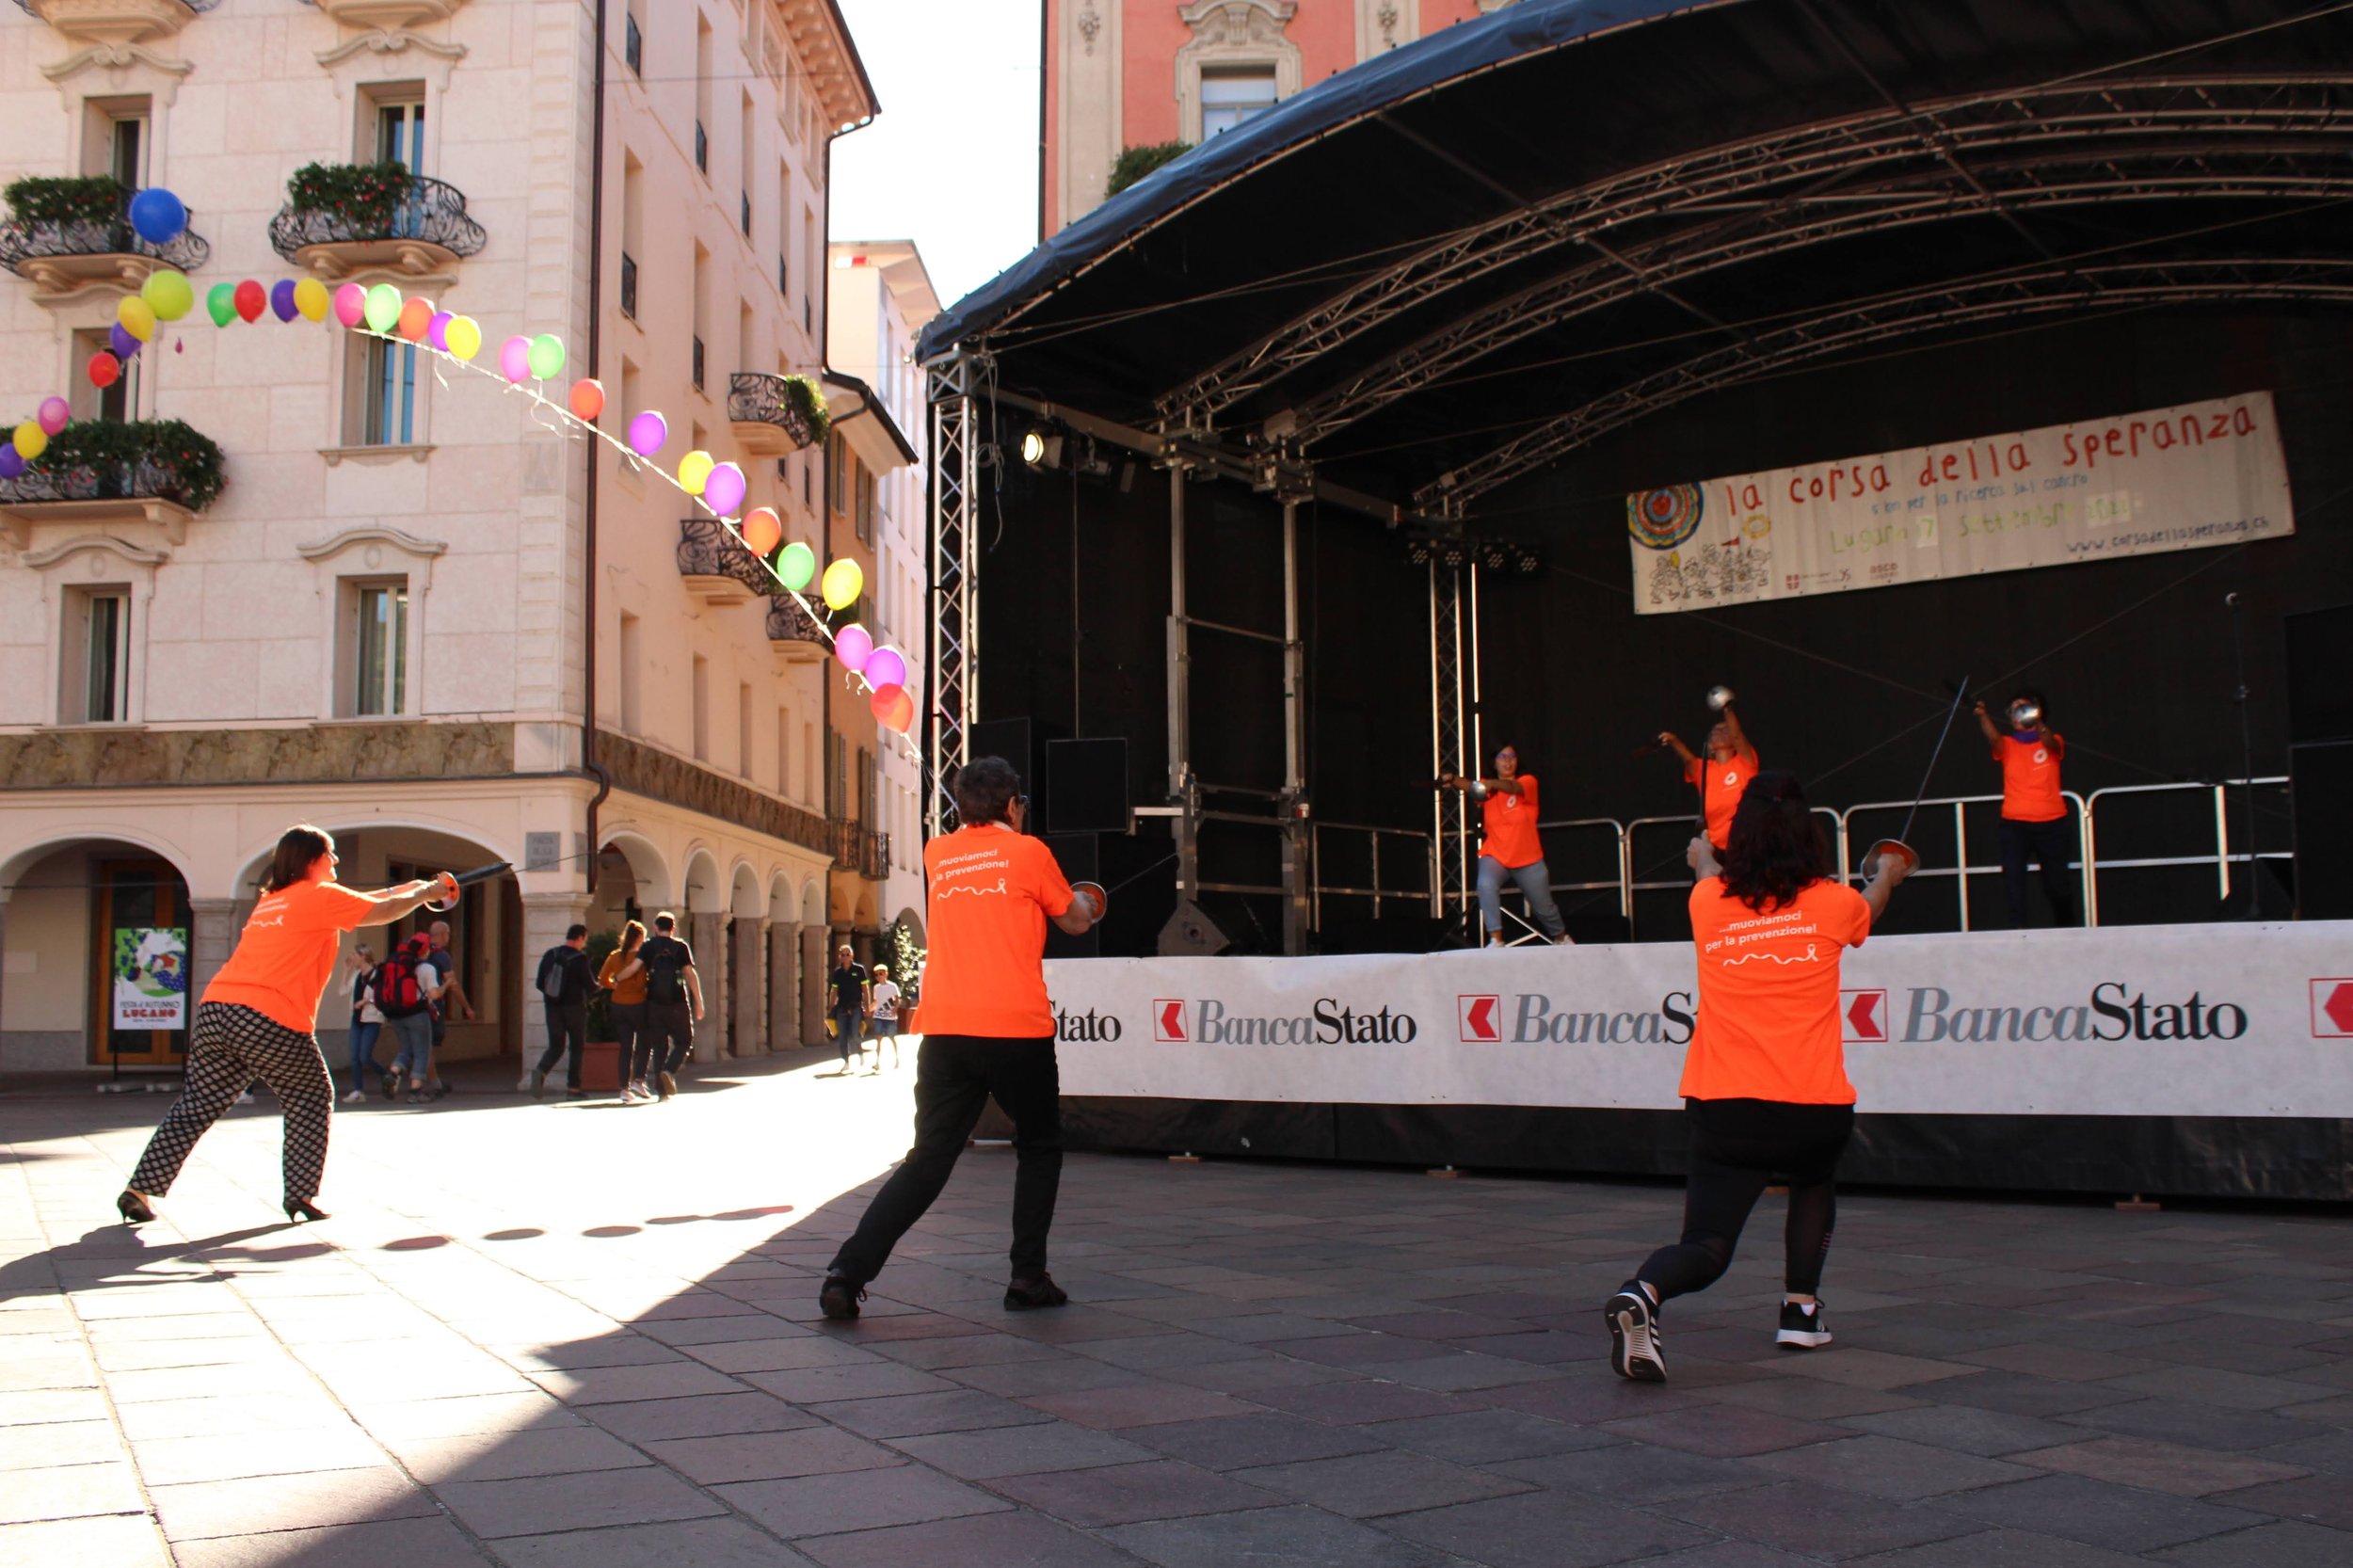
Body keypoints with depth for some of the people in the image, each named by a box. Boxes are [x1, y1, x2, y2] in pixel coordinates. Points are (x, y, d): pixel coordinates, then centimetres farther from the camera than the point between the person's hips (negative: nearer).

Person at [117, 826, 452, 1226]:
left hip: (214, 1009, 7)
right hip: (272, 1021, -7)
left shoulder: (272, 899, 27)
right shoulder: (321, 897, 3)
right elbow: (384, 912, 10)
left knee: (197, 1105, 13)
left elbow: (361, 902, 36)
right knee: (311, 1101, 12)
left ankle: (140, 1190, 8)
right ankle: (301, 1196, 8)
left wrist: (410, 888, 37)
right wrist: (426, 892, 26)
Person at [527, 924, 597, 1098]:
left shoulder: (549, 955, 3)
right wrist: (598, 984, 12)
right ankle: (572, 1088, 6)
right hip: (574, 1007, -4)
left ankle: (539, 1072, -18)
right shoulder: (580, 959, -12)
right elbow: (591, 987, -10)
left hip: (553, 1007, 4)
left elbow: (540, 984, 7)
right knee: (577, 1048, 8)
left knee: (555, 1046, 10)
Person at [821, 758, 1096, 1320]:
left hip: (945, 1031, 4)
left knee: (928, 1158, 7)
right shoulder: (1028, 851, 1)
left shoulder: (937, 854, 12)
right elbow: (1075, 922, 14)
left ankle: (848, 1270, -6)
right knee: (1040, 1147, 16)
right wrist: (1087, 906, 36)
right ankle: (1027, 1278, 12)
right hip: (1016, 1029, -4)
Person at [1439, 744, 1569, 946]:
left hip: (1528, 859, 0)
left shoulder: (1528, 781, -6)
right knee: (1486, 885, -32)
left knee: (1544, 907, 14)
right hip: (1495, 855, 0)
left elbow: (1513, 787, -30)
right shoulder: (1486, 788, -2)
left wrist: (1492, 784, -52)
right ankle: (1496, 940, -28)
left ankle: (1561, 938, 44)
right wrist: (1452, 780, -49)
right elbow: (1470, 786, -25)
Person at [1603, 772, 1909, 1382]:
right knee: (1814, 1184, 33)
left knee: (1705, 1248, 1)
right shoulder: (1832, 903, 3)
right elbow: (1868, 909, 30)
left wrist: (1703, 858, 57)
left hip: (1721, 1105, 1)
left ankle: (1641, 1293, -29)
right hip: (1812, 1104, 0)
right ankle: (1800, 1309, 24)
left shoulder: (1708, 902, 5)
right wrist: (1887, 875, 53)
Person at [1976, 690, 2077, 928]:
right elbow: (1993, 737, -14)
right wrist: (1983, 716, -36)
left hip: (2051, 823, 0)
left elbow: (2050, 742, -17)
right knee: (2012, 873, -18)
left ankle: (2067, 926, 27)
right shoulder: (2007, 746, 8)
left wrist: (2036, 722, -39)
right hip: (2014, 823, 0)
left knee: (2057, 882, 6)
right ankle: (2018, 927, -21)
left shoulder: (2052, 743, 8)